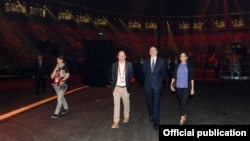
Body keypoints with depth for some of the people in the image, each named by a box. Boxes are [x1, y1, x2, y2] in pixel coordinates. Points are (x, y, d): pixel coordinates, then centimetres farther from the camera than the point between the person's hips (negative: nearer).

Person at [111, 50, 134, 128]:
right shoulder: (114, 64, 1)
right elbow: (112, 75, 7)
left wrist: (128, 80, -2)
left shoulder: (129, 64, -2)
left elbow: (131, 74, 7)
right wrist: (113, 83, -1)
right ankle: (116, 122, 0)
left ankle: (126, 116, 39)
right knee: (116, 104, -3)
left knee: (126, 103, 15)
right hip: (117, 87, 0)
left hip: (125, 88, 0)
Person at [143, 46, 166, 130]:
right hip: (148, 85, 3)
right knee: (149, 102, 14)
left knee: (156, 103, -5)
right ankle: (151, 115, 40)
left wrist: (160, 81, 4)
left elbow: (164, 73, 7)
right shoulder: (146, 61, 8)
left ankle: (156, 122, 3)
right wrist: (148, 79, 10)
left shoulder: (162, 61, 1)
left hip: (157, 85, -3)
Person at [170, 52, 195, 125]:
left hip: (186, 87, -3)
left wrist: (192, 88, -2)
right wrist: (171, 84, -4)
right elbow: (174, 76, 9)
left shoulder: (189, 66, 0)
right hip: (178, 87, 3)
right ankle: (184, 115, 30)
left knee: (184, 102, -10)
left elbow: (192, 78, 0)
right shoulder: (177, 66, 7)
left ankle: (182, 118, -4)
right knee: (180, 102, 12)